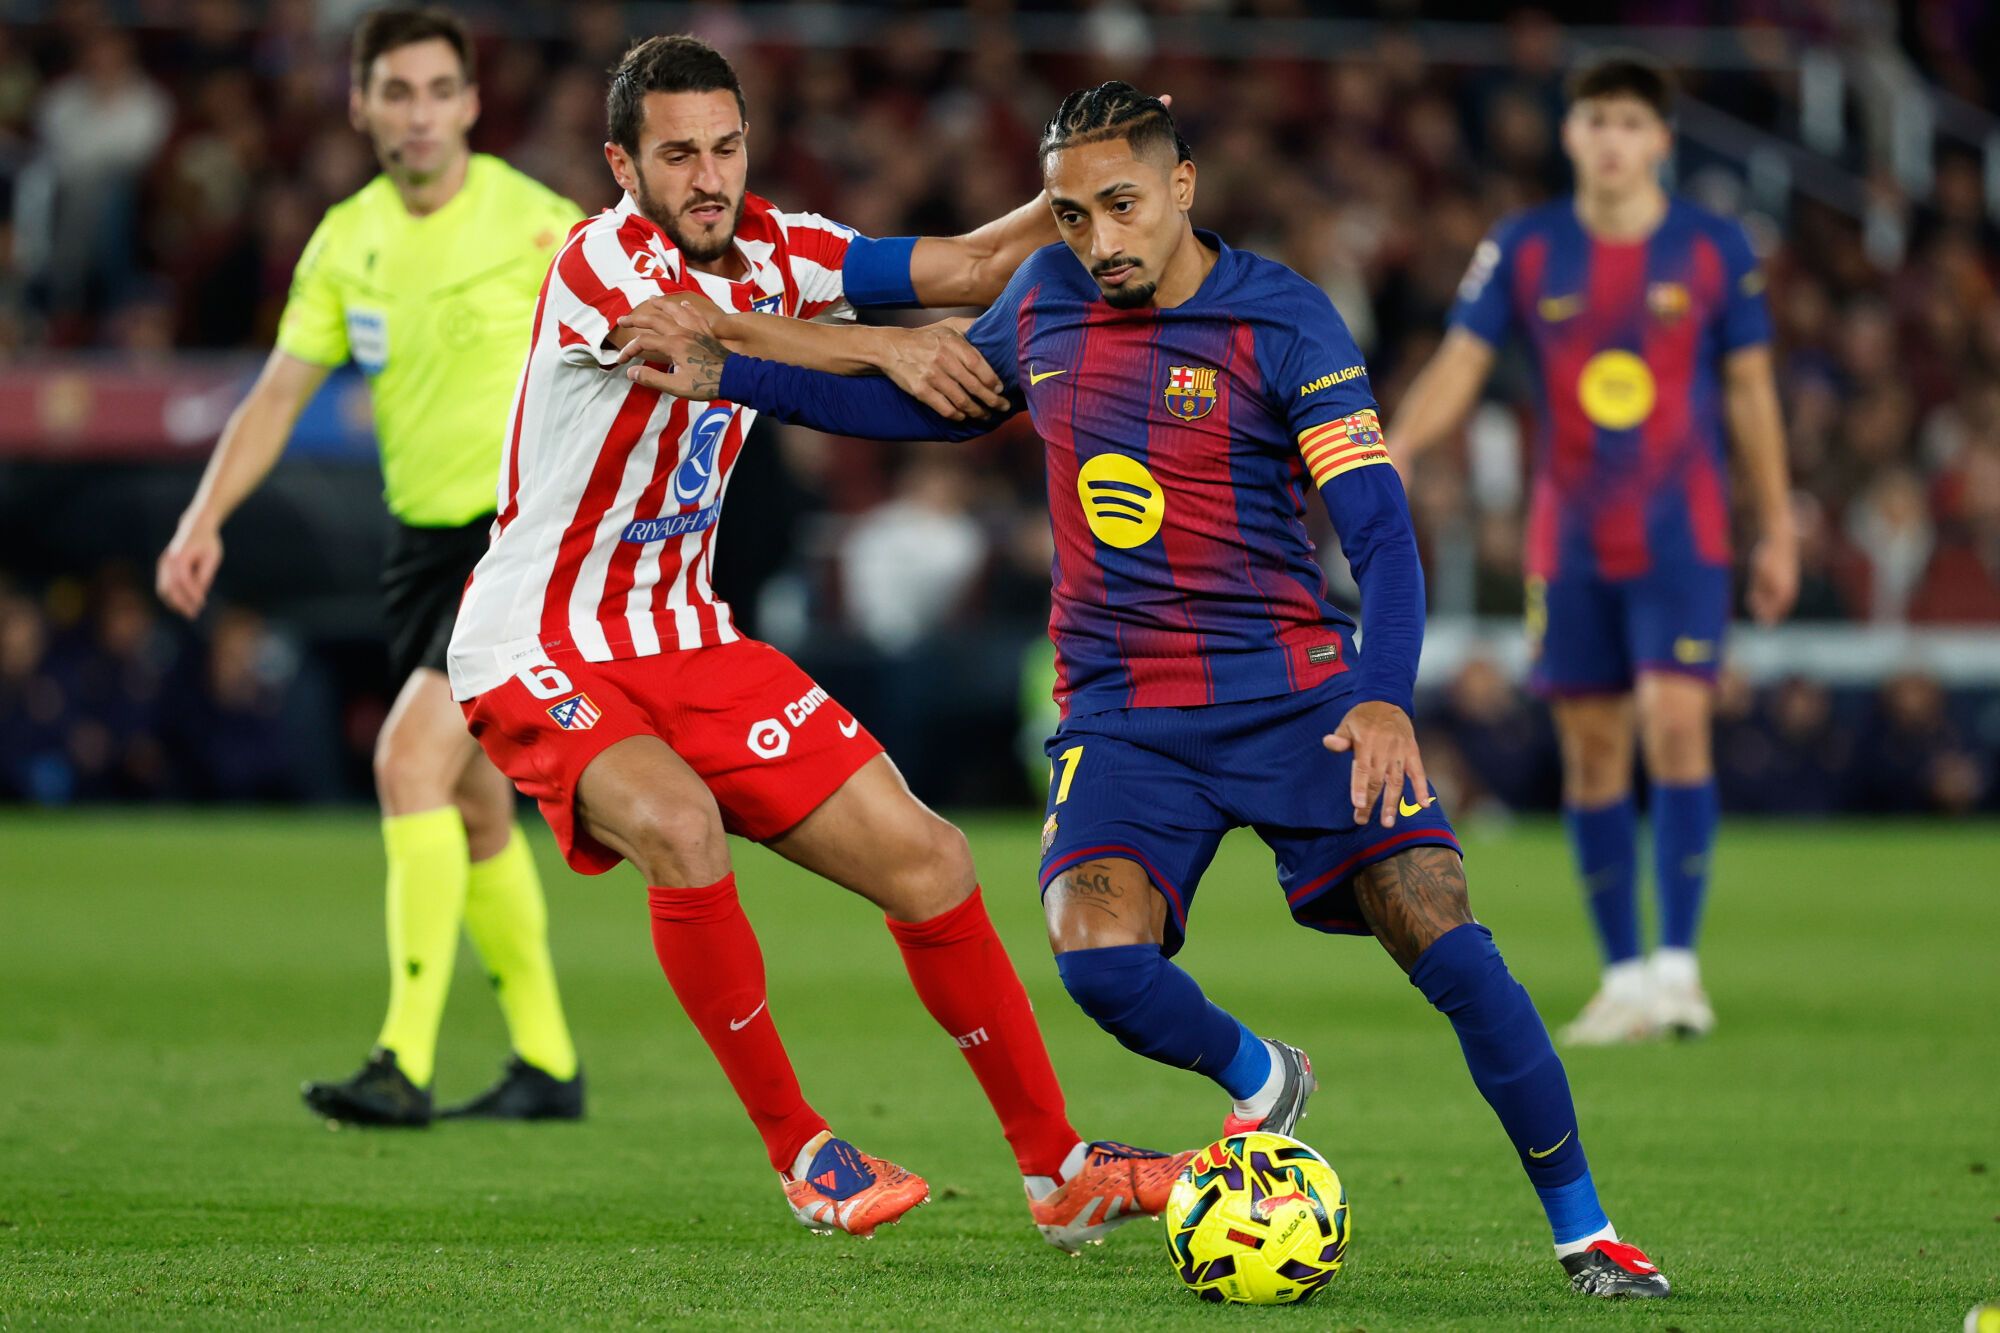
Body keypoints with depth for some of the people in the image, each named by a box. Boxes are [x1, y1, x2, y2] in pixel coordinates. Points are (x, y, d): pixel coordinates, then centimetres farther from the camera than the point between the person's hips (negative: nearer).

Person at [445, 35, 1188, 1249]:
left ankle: (1059, 1172, 16)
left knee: (926, 860, 2)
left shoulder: (773, 250, 2)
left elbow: (970, 268, 8)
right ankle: (800, 1154, -18)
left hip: (689, 642, 7)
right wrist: (882, 346, -55)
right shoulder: (603, 261, -20)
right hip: (544, 658, -7)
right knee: (679, 828, -35)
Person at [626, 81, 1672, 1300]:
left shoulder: (1281, 321, -9)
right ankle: (1262, 1084, 10)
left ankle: (1584, 1232, 0)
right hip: (1121, 717, 3)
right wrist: (727, 375, 21)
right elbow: (939, 405, 26)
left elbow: (1380, 529, -15)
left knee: (1447, 942, -17)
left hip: (1294, 694, -3)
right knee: (1098, 953, -24)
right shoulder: (1047, 300, 6)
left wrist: (1385, 695, -32)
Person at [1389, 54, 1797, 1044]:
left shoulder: (1715, 250, 0)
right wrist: (1391, 455, -20)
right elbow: (1458, 367, -1)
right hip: (1570, 543, 2)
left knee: (1676, 724, -16)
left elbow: (1749, 390, 7)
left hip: (1682, 536, -2)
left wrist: (1777, 530, 7)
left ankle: (1678, 964, -13)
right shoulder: (1524, 249, 1)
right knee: (1590, 751, 3)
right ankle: (1622, 977, 11)